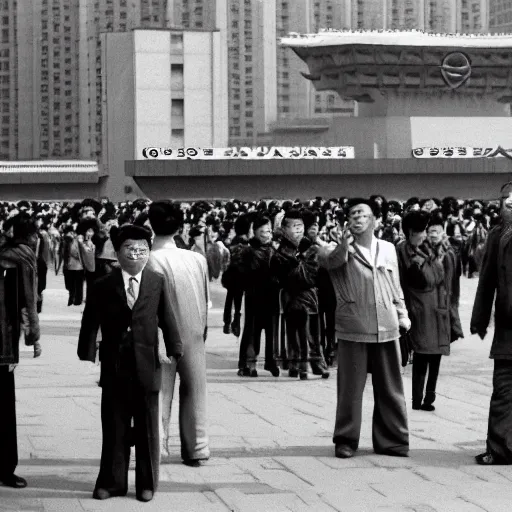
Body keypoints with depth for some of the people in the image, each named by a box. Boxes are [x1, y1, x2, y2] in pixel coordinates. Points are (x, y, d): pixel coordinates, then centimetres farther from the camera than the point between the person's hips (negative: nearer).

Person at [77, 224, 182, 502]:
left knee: (147, 428, 7)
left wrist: (174, 349, -7)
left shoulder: (157, 282, 2)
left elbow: (166, 318, 2)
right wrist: (87, 355, -9)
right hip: (114, 366, 0)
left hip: (147, 365, 0)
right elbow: (91, 323, -1)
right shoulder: (103, 286, -1)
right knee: (114, 427, 7)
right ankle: (112, 482, 17)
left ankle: (146, 483, 18)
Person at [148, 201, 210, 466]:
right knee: (194, 390, 14)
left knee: (159, 394, 4)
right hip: (194, 335, 3)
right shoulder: (198, 259, -2)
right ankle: (195, 449, 19)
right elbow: (206, 302, 4)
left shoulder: (152, 261, -15)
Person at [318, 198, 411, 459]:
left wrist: (402, 314, 13)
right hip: (353, 328, -4)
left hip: (386, 329, 4)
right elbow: (327, 259, -23)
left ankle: (391, 440, 18)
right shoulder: (341, 250, 0)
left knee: (390, 388, 8)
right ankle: (346, 440, 11)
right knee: (350, 388, 1)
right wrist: (342, 247, -43)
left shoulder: (388, 249, 15)